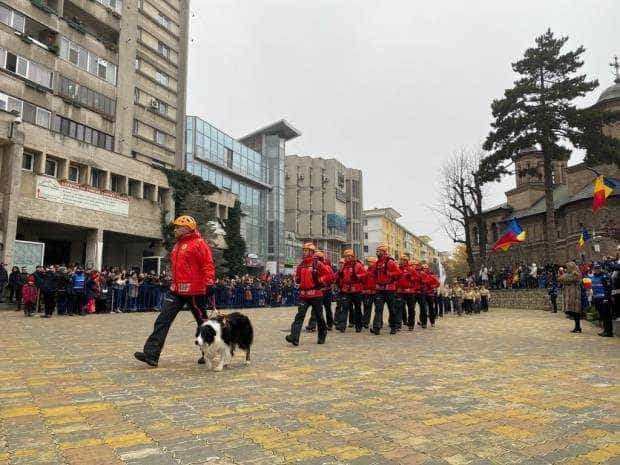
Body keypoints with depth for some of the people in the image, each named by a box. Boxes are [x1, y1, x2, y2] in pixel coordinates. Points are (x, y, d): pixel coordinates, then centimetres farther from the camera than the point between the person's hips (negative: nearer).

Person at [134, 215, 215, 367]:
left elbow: (208, 265, -16)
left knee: (202, 322, 7)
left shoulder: (199, 244, -9)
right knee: (162, 320, -2)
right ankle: (151, 354, -3)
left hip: (194, 291, -8)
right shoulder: (178, 245, 18)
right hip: (176, 290, 8)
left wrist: (209, 283, -23)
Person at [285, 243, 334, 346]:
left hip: (316, 295, -4)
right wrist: (297, 278, 3)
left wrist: (320, 281, -10)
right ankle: (294, 337, -17)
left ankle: (322, 336, 26)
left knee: (319, 316, 9)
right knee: (300, 315, -9)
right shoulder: (301, 264, 11)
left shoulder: (318, 264, -7)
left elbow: (330, 275, -10)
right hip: (303, 295, 4)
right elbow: (297, 279, 24)